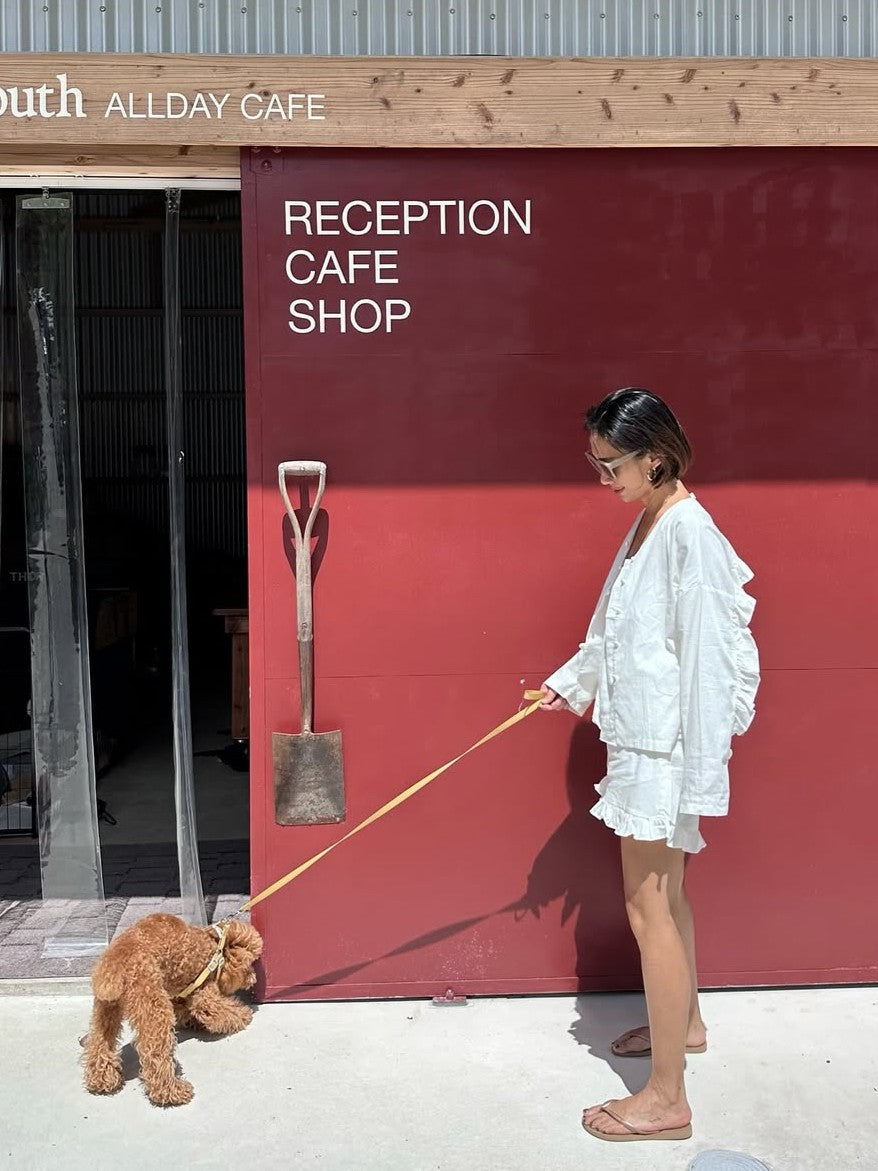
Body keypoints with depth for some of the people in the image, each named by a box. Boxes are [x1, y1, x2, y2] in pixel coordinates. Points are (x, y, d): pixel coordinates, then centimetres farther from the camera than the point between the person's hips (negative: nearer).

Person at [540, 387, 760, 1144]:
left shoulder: (689, 533, -21)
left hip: (667, 748, -9)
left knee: (650, 907, -1)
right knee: (663, 894, 23)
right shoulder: (647, 524, 9)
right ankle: (684, 1023, 44)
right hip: (640, 741, 10)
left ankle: (666, 1099, 14)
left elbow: (706, 661, -23)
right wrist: (570, 682, 26)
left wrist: (696, 785, -22)